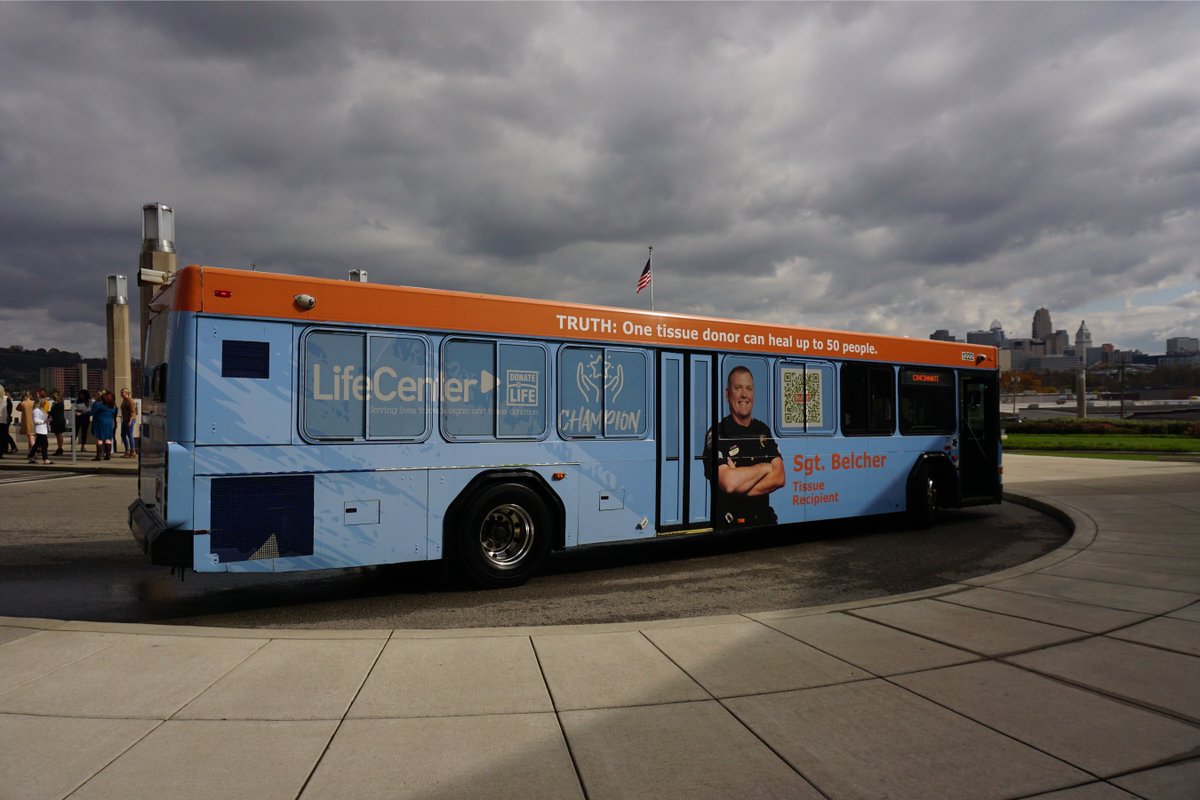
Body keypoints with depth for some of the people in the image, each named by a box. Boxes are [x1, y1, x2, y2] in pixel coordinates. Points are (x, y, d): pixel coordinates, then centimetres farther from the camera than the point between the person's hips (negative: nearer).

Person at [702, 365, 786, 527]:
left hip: (765, 519, 3)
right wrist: (764, 468, -4)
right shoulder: (717, 433, -5)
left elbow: (780, 477, 2)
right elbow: (729, 483, -18)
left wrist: (741, 488, -12)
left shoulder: (763, 430, 13)